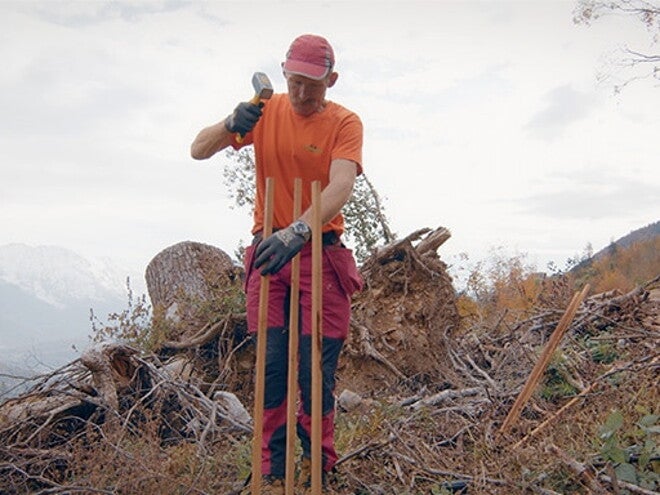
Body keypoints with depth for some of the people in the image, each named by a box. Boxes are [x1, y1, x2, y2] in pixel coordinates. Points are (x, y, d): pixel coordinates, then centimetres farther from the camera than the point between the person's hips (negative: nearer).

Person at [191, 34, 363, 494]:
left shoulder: (344, 123, -7)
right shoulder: (266, 111, 2)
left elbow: (341, 186, -24)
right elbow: (198, 150, -1)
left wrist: (297, 231, -40)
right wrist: (231, 125, -23)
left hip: (320, 255, -2)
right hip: (269, 252, 2)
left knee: (317, 372, 0)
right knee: (271, 371, 3)